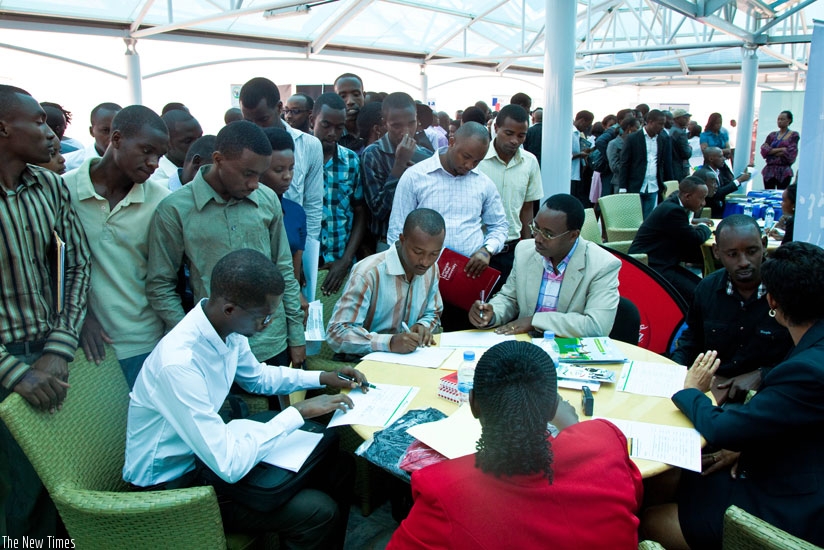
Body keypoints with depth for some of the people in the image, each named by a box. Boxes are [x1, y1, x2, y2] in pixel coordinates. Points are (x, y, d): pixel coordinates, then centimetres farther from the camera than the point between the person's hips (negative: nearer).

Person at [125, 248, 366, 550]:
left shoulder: (227, 328, -10)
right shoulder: (179, 363, -34)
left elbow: (258, 377, 13)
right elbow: (229, 465, -32)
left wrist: (322, 377, 2)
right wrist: (298, 412, -24)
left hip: (209, 448, 8)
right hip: (171, 484, -7)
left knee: (336, 470, 4)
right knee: (320, 512, -16)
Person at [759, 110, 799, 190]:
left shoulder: (794, 135, 5)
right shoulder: (772, 135, 15)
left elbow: (790, 152, -7)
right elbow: (764, 149, 0)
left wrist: (771, 151, -3)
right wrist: (780, 149, -10)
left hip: (784, 171, -3)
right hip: (769, 170, 3)